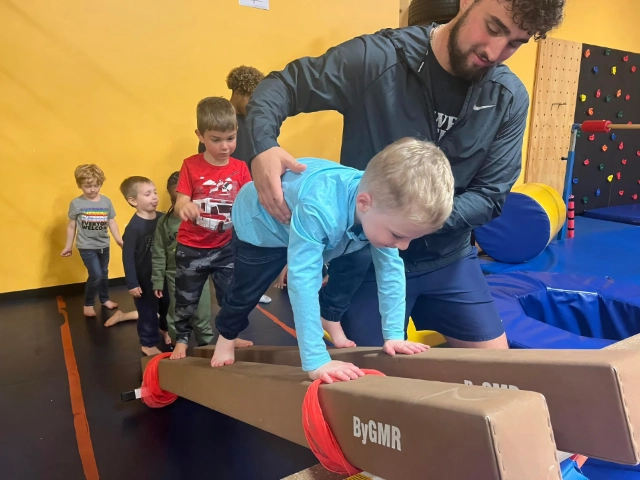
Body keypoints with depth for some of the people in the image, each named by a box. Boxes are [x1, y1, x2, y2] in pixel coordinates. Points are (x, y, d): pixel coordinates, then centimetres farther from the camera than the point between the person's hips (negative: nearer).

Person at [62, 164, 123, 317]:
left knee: (104, 274, 18)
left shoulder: (106, 201, -4)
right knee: (95, 275, -10)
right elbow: (71, 226, -2)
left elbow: (112, 222, 2)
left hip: (103, 245, 4)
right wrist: (68, 246, 2)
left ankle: (105, 299, 39)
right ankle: (88, 304, 11)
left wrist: (119, 240, -3)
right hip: (86, 246, -4)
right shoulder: (76, 203, -9)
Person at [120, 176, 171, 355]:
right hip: (145, 278, -6)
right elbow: (127, 257, -17)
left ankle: (164, 328, 51)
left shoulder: (162, 218, -5)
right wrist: (132, 283, -17)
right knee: (148, 311, 9)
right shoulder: (134, 227, -21)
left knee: (168, 304, 22)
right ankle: (148, 344, 30)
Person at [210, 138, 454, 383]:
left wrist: (394, 334, -21)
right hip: (259, 220, -5)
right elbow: (302, 281, -54)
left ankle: (330, 316, 26)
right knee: (246, 291, 5)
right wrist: (316, 361, -54)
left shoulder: (384, 207, -29)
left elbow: (391, 270, -20)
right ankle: (226, 335, 36)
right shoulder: (318, 212, -51)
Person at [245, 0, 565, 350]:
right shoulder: (377, 58, -19)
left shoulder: (509, 99, -8)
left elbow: (489, 197, -7)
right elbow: (281, 86, -11)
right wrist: (264, 146, -32)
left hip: (449, 258, 4)